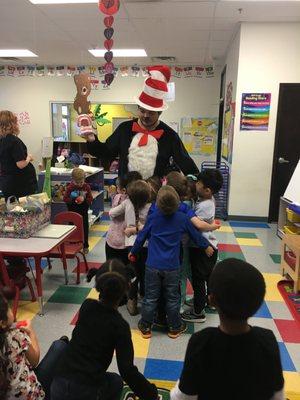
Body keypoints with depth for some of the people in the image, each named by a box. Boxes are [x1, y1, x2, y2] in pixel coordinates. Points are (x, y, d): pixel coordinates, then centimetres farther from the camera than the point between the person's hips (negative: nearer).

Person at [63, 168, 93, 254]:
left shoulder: (87, 187, -5)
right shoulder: (70, 187, -7)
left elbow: (90, 199, -3)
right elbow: (65, 198, -7)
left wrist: (84, 199, -23)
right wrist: (73, 200, -23)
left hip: (83, 212, 1)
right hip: (73, 212, 0)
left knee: (85, 229, 9)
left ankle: (85, 246, 22)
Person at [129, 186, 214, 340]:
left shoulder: (152, 218, -7)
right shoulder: (182, 218, -6)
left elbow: (141, 237, 2)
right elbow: (195, 234, 7)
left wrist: (133, 252, 19)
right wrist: (206, 246, 25)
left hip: (153, 266, 0)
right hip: (172, 267, 0)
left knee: (150, 298, 12)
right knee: (172, 298, 14)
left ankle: (145, 327, 26)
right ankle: (175, 328, 29)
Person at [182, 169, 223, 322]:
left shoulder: (204, 206, -28)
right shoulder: (208, 199, -3)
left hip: (202, 248, -9)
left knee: (198, 279, 6)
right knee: (208, 275, 26)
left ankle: (198, 312, 21)